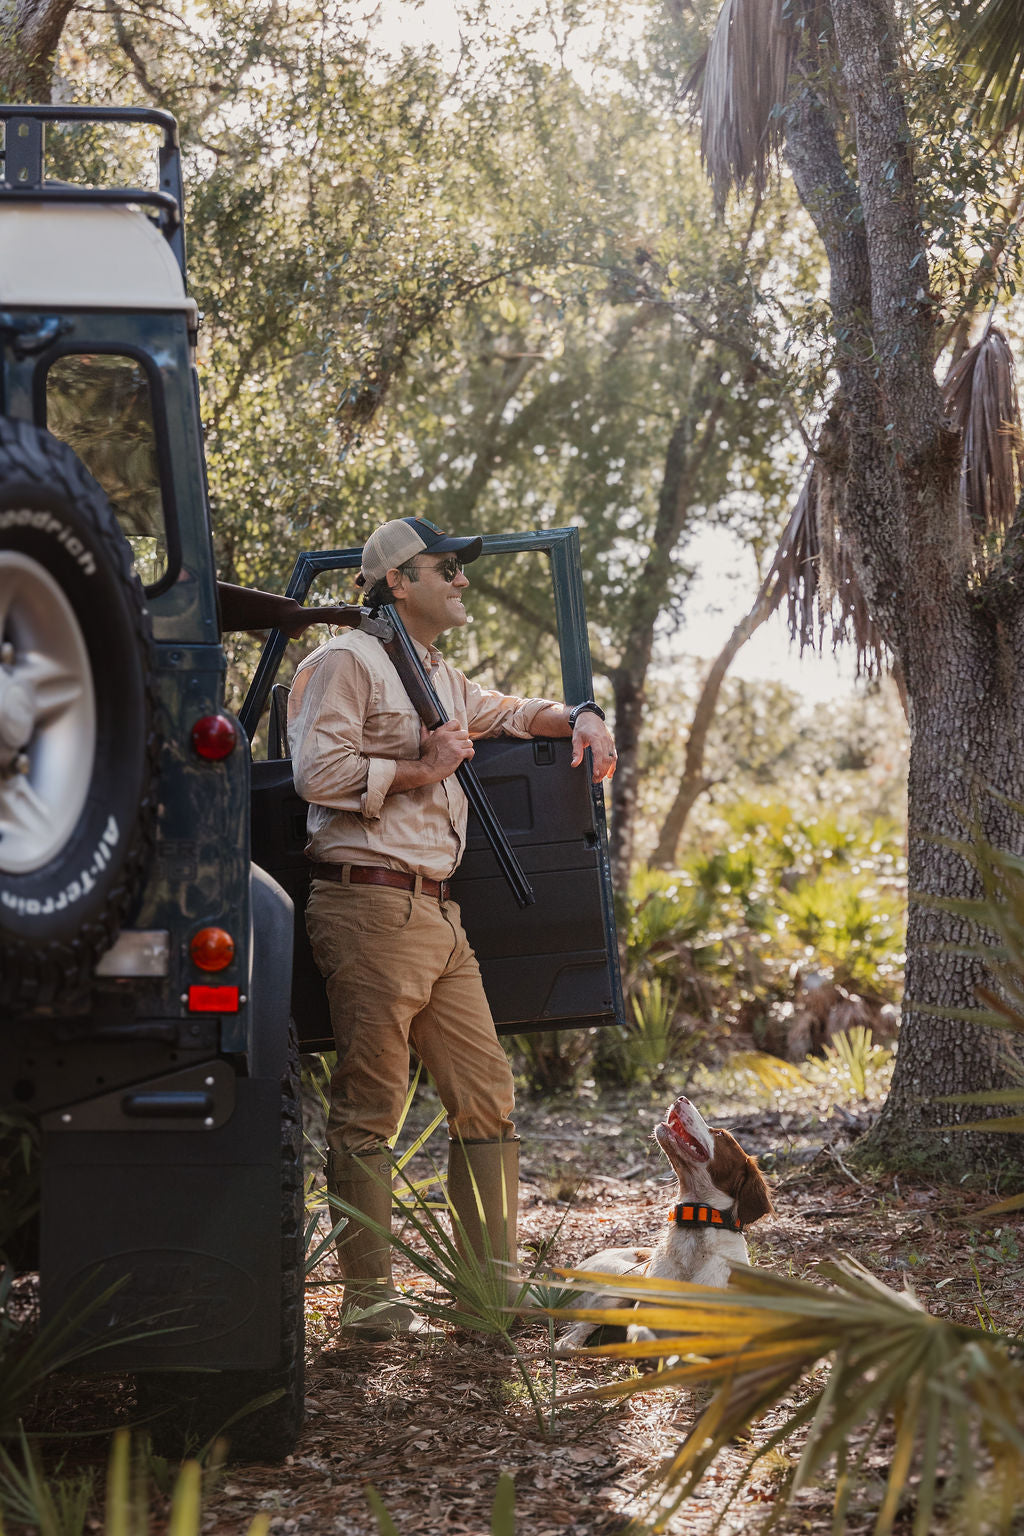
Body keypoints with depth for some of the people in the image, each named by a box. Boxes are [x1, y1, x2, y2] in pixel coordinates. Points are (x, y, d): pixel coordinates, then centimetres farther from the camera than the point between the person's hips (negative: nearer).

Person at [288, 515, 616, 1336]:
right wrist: (418, 769, -8)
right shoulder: (344, 662, -3)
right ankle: (368, 1293, 0)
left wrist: (579, 716, 22)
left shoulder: (443, 678, 25)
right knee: (370, 1106, -6)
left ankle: (490, 1280, 13)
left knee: (486, 1096, 7)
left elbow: (505, 711, 42)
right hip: (370, 906, -9)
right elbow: (320, 771, -15)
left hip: (439, 913, 9)